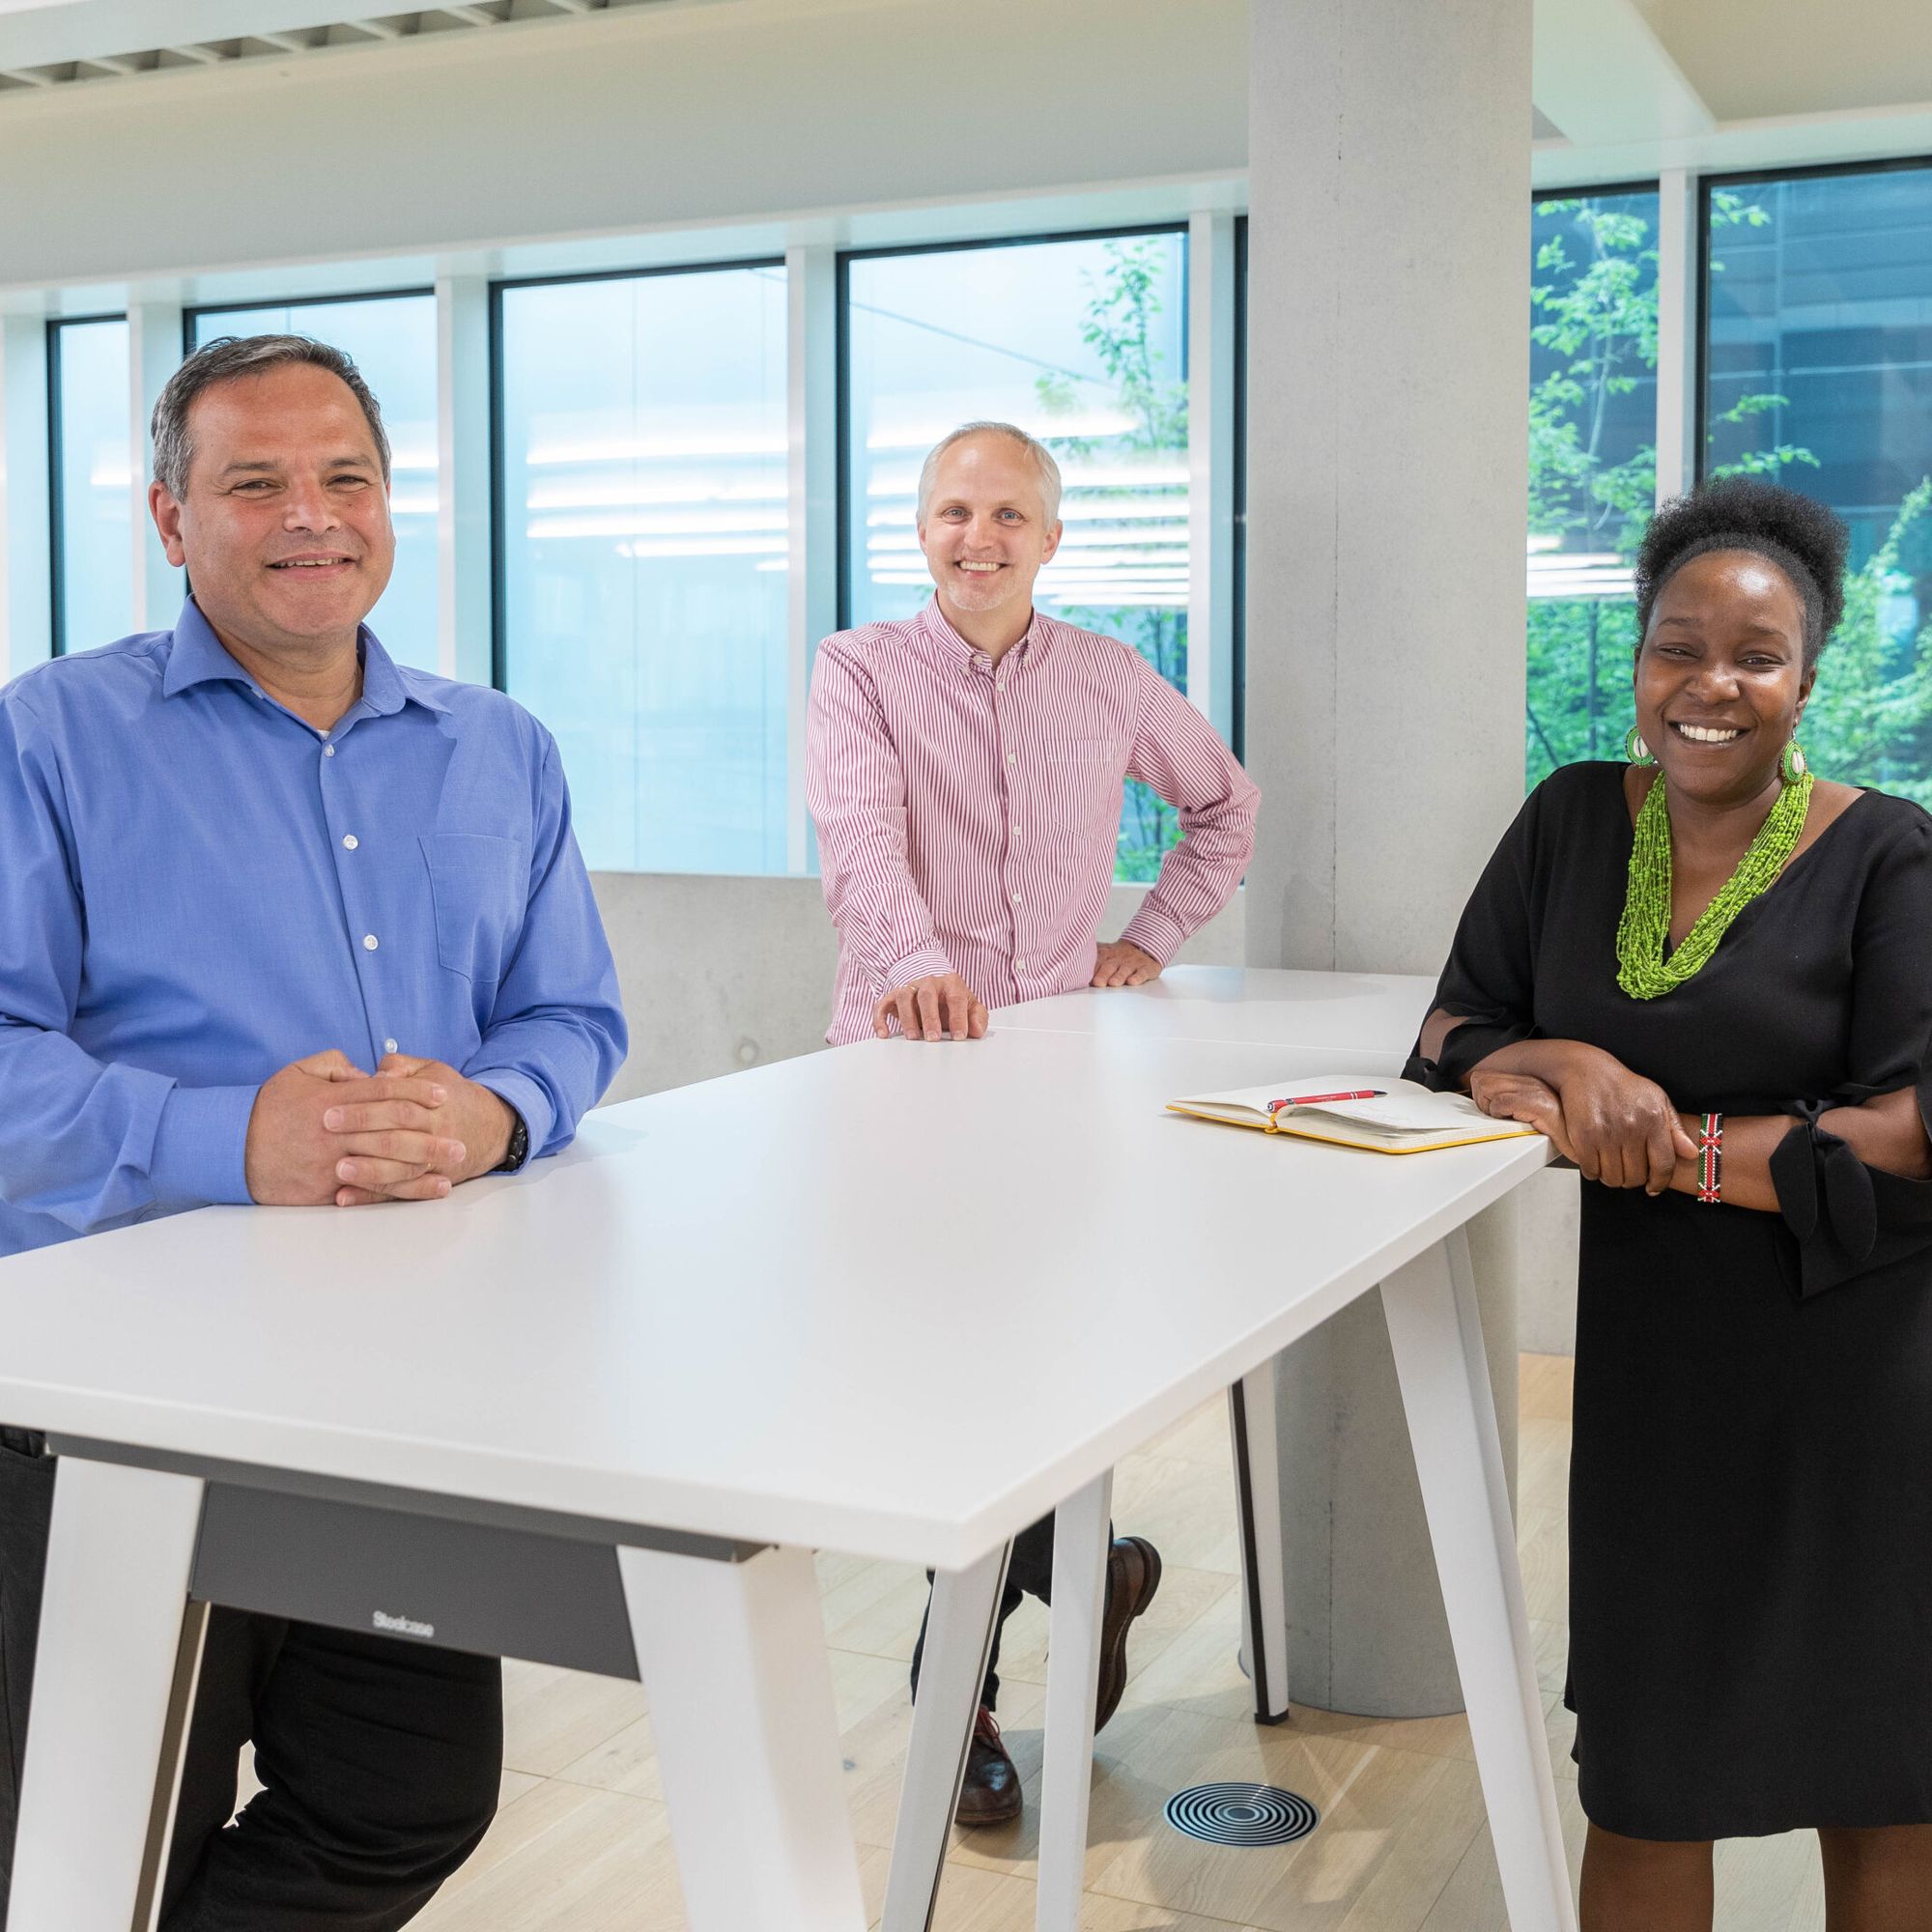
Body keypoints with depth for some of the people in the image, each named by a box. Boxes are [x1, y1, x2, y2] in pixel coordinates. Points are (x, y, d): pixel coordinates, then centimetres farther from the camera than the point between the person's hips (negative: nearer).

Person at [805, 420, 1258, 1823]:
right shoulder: (861, 670, 1)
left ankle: (963, 1683, 15)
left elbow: (1227, 807, 26)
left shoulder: (1112, 681, 10)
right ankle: (1079, 1577, 17)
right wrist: (912, 956, -37)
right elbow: (861, 831, -18)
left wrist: (1154, 936, 12)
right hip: (903, 1060, -2)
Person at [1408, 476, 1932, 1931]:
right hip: (1655, 1347, 3)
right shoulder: (1575, 820, 3)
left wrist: (1673, 1148, -20)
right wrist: (1565, 1066, -18)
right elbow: (1457, 1025, 3)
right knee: (1645, 1772, 11)